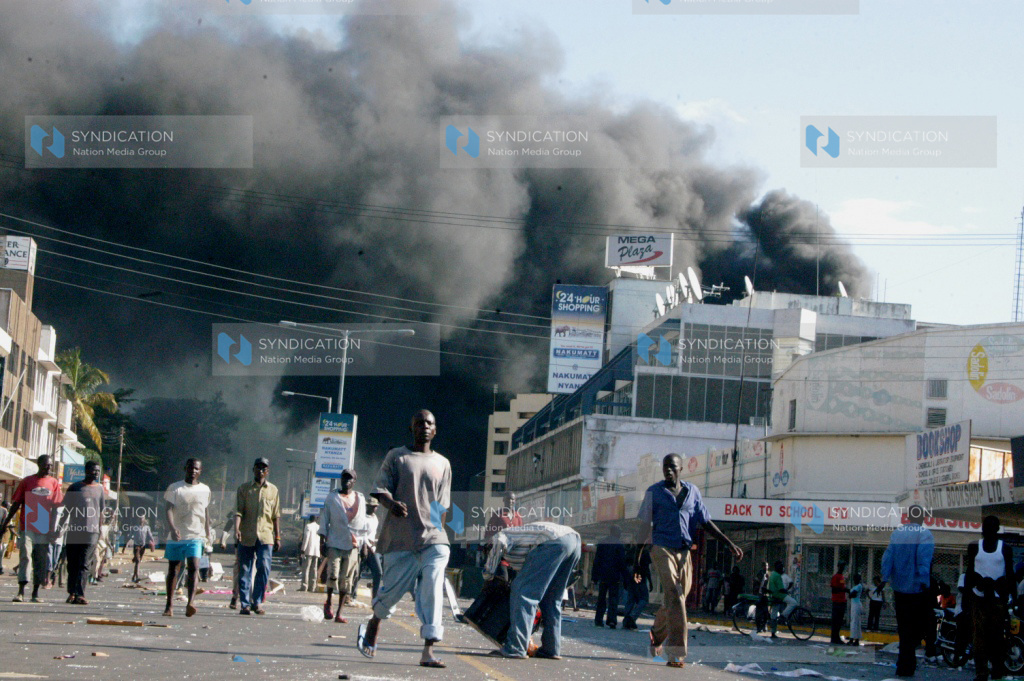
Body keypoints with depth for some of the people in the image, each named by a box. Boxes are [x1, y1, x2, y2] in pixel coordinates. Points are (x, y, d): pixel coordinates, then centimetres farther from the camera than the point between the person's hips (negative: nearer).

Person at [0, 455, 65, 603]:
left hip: (45, 529, 2)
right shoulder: (27, 482, 3)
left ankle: (35, 593, 11)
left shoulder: (54, 483, 9)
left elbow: (55, 507, 11)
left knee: (41, 560, 4)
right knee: (25, 557, -11)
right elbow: (16, 504, 6)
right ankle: (21, 592, -16)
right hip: (27, 528, -2)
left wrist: (53, 528, 5)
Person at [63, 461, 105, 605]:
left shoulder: (100, 488, 13)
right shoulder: (75, 487, 7)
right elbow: (67, 509, 10)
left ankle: (79, 594, -16)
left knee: (84, 564, -9)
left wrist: (100, 530, 13)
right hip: (74, 529, 0)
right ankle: (72, 592, 17)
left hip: (91, 530, 0)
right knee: (72, 563, 5)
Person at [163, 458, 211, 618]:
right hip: (176, 536, 0)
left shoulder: (205, 490, 11)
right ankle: (169, 606, 15)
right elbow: (168, 509, -9)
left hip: (195, 536, 0)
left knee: (194, 567, -17)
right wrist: (172, 528, -25)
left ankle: (190, 604, -29)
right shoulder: (174, 488, 2)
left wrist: (208, 534, 20)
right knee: (173, 569, 6)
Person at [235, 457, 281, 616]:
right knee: (245, 571, 1)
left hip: (265, 536, 0)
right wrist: (237, 529, -18)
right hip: (246, 536, 0)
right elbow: (238, 511, -2)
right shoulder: (244, 489, 7)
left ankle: (257, 602, -1)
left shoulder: (273, 490, 11)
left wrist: (278, 537, 8)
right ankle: (245, 604, 6)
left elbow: (276, 516, 12)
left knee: (264, 568, -10)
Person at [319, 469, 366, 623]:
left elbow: (363, 522, 16)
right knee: (333, 575, -14)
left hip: (352, 545, 2)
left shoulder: (360, 499, 12)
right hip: (334, 543, -2)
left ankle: (339, 613, 5)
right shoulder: (332, 498, 5)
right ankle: (328, 603, 11)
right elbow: (324, 518, 5)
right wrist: (322, 540, -1)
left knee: (346, 580, 0)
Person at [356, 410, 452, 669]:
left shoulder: (442, 464, 15)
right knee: (392, 589, 3)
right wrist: (392, 504, -21)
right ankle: (372, 627, 34)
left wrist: (439, 531, 11)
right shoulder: (396, 457, 6)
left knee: (433, 589, -13)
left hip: (433, 538, 2)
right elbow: (381, 490, -1)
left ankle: (428, 651, -17)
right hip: (400, 538, -2)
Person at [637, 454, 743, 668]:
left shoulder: (692, 491, 12)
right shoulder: (654, 492, 3)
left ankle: (657, 635, 36)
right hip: (662, 548, -4)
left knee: (675, 599, 8)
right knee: (675, 596, -17)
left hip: (684, 552, 4)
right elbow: (645, 526, 4)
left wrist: (730, 544, 4)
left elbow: (706, 522, 13)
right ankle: (676, 653, -19)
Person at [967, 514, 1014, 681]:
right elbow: (969, 572, 11)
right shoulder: (974, 547, 8)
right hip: (979, 597, 1)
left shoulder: (1005, 548, 5)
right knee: (979, 635, -4)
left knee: (998, 635, -2)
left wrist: (1011, 595, 1)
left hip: (998, 598, -1)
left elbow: (1010, 573, 7)